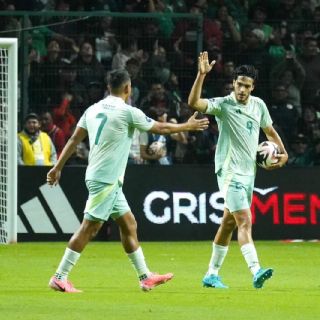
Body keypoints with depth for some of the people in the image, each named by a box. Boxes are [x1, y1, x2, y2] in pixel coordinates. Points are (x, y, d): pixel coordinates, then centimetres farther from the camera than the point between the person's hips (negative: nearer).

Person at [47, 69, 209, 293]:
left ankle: (145, 277, 15)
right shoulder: (128, 112, -12)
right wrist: (188, 126, 14)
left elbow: (74, 139, 9)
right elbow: (160, 128, -1)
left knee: (128, 224, 12)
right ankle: (60, 278, -6)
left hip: (110, 181, 8)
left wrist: (58, 167, 14)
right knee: (90, 228, -7)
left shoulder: (94, 109, 8)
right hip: (105, 179, -8)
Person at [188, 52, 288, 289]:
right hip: (230, 172, -7)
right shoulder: (223, 105, -10)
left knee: (229, 224, 12)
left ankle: (212, 274, 20)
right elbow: (194, 103, -27)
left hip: (249, 172, 7)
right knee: (245, 222, -19)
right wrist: (201, 75, -36)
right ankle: (256, 271, -30)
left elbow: (270, 131, 23)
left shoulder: (258, 105, 8)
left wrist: (283, 153, 10)